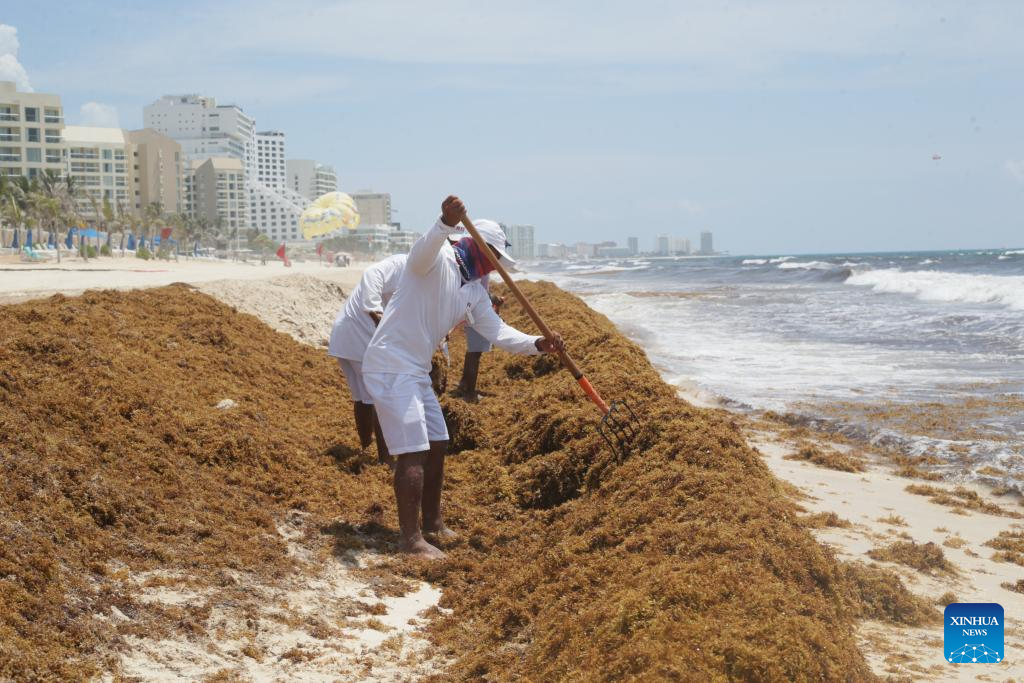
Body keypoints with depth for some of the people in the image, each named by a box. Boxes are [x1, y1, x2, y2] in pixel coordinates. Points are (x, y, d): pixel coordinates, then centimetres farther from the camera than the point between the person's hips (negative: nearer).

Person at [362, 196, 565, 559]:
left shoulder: (474, 293, 13)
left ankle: (432, 522, 34)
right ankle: (410, 538, -4)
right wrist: (446, 224, -59)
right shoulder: (437, 261, -14)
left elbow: (498, 332, 6)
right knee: (413, 452, -11)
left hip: (417, 372, 10)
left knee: (436, 446, 18)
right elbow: (424, 249, -38)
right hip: (390, 367, -10)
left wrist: (537, 343, -11)